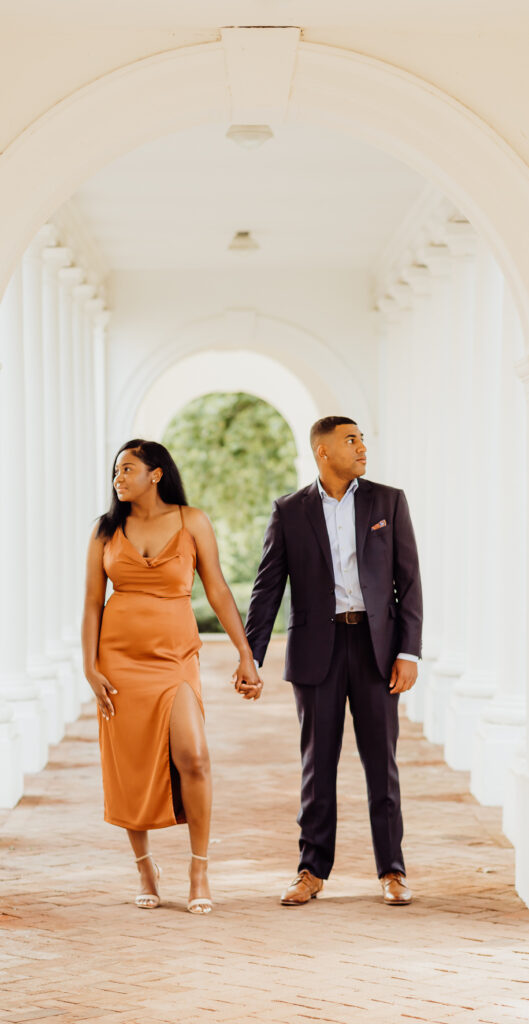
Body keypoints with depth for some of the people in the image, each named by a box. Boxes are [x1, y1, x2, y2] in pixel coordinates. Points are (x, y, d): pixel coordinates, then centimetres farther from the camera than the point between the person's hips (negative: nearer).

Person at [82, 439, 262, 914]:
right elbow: (93, 602, 6)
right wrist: (90, 667, -3)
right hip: (120, 656, 2)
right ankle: (146, 868, 20)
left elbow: (218, 591, 1)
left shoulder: (192, 522, 1)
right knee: (130, 767, 2)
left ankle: (199, 870, -3)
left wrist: (246, 655, -2)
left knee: (192, 756, -17)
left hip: (175, 656, -2)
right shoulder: (107, 530, 6)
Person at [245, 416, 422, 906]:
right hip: (316, 649, 0)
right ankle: (312, 870, 14)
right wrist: (250, 658, -4)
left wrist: (409, 653, -6)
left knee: (381, 760, 3)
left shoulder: (388, 501, 5)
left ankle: (391, 870, 11)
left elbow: (408, 582, 2)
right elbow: (267, 588, 3)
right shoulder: (289, 511, 4)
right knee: (317, 761, 5)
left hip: (375, 646, 0)